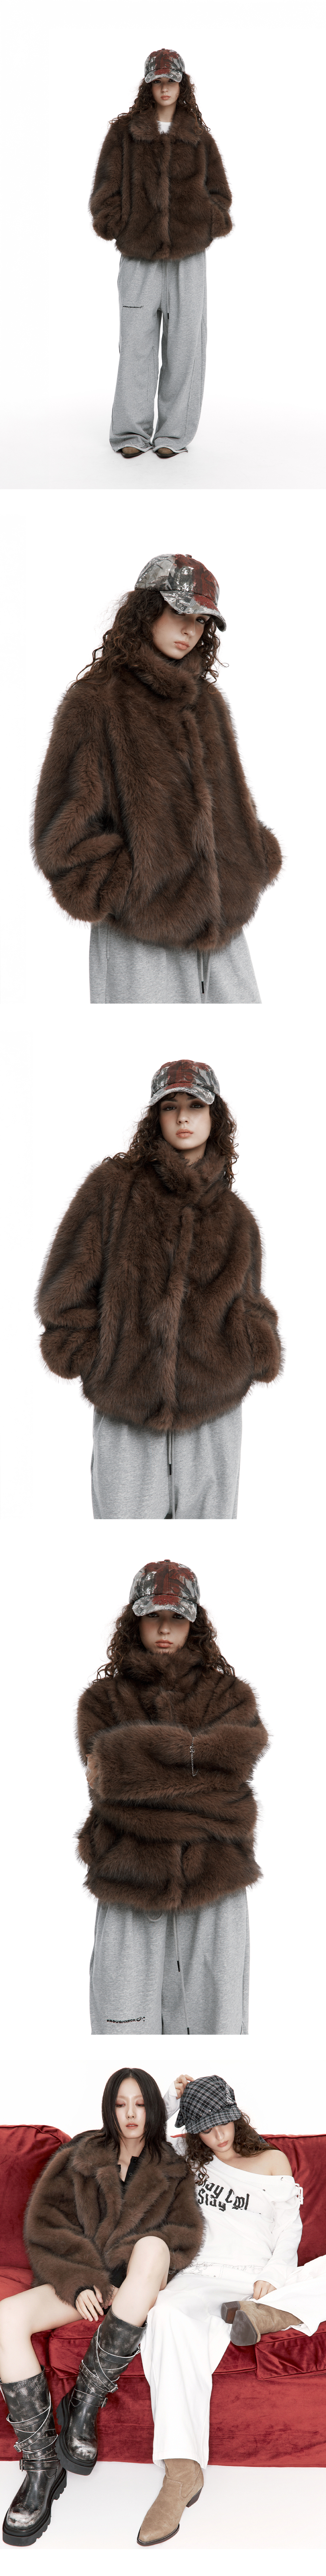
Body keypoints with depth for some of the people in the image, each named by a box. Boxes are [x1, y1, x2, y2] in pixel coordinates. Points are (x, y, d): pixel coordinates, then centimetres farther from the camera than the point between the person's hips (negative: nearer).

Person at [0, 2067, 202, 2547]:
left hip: (138, 2286, 0)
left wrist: (123, 2255, -13)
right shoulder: (80, 2159, 12)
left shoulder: (172, 2172, 14)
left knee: (152, 2247, -39)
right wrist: (80, 2282, -13)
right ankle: (42, 2464, -27)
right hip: (80, 2283, 1)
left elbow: (187, 2236, 3)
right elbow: (45, 2225, 3)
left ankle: (86, 2402, -32)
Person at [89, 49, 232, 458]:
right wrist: (114, 225, -5)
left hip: (189, 255, 1)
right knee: (136, 343, -4)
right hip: (139, 257, -1)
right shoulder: (124, 133, 6)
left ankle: (174, 432, 5)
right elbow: (107, 187, 7)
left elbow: (218, 192, 16)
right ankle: (131, 432, 1)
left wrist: (209, 225, 0)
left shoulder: (199, 138, 10)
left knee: (184, 344, -1)